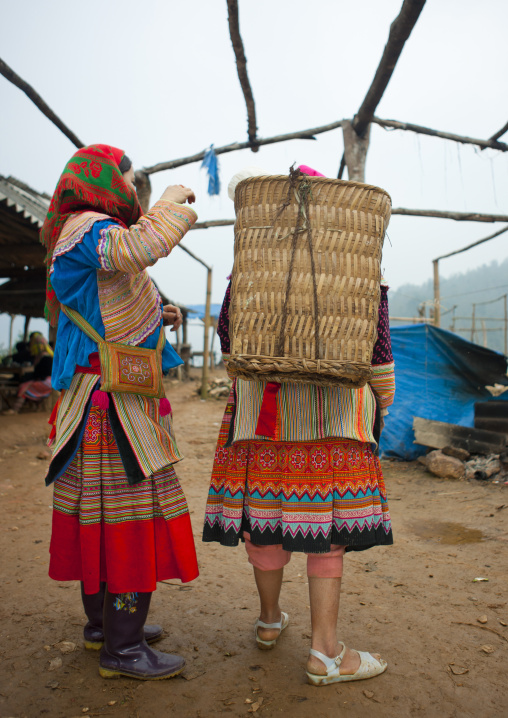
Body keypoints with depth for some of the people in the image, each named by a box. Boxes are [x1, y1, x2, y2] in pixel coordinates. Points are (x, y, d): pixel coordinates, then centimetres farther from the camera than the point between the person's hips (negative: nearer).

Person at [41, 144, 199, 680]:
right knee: (131, 510, -5)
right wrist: (172, 203, -16)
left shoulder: (90, 234, 22)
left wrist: (155, 317, 16)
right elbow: (138, 249, -34)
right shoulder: (88, 228, -10)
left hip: (102, 401, 10)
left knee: (102, 513, 16)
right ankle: (122, 649, 7)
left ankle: (103, 621, 30)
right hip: (113, 400, -10)